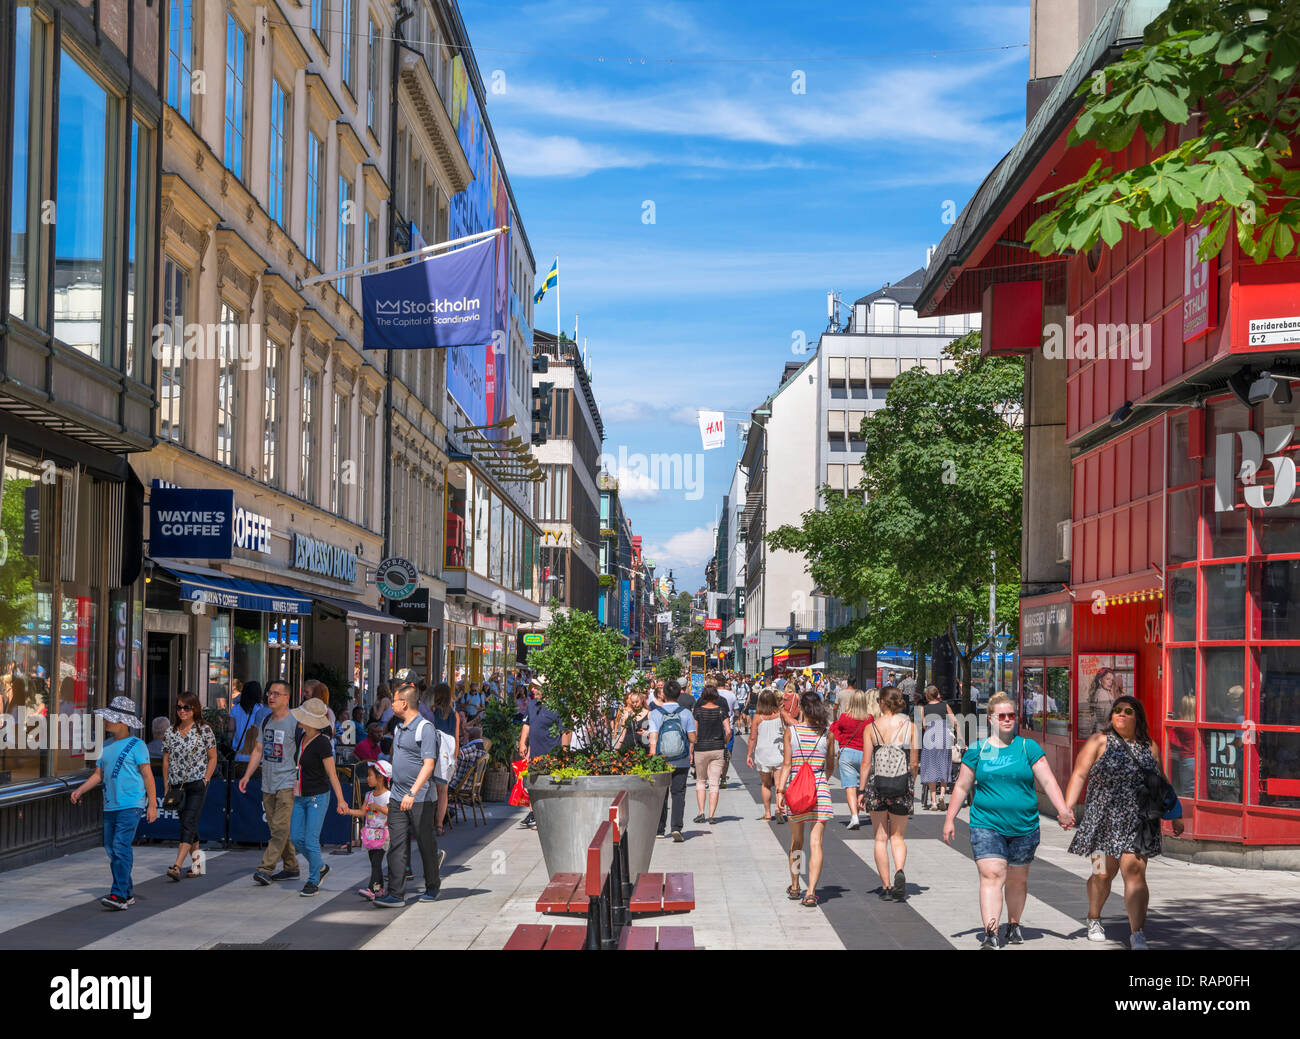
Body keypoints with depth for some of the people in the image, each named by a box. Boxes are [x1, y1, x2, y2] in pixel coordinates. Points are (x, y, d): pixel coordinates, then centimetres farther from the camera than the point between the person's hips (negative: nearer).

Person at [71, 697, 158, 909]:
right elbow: (98, 774, 19)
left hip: (131, 805, -8)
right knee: (111, 849, 8)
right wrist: (80, 790, 5)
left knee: (121, 848, -15)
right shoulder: (106, 747, 16)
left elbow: (147, 775, -5)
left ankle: (119, 894, -18)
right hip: (110, 806, 8)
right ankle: (128, 894, 17)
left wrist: (152, 804, -9)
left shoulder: (136, 745, -4)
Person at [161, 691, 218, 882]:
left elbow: (213, 758, 2)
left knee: (188, 824, -14)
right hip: (176, 786, 5)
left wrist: (205, 780, -6)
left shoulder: (204, 730, -1)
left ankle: (177, 866, -23)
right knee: (189, 826, 11)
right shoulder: (171, 732, 9)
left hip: (197, 785, -5)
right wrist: (167, 785, 6)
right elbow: (166, 760, 12)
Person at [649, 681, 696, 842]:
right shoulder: (686, 713, -3)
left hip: (661, 760, 0)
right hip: (682, 761, 0)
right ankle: (677, 827, -11)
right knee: (678, 793, 4)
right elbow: (692, 738, -2)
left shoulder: (655, 713, -5)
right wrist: (690, 753, 14)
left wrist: (653, 756, -11)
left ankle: (659, 829, 18)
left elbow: (653, 737, -12)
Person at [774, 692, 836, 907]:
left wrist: (780, 790, -6)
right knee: (816, 843, -2)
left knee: (796, 841, 16)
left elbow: (786, 764, -6)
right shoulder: (827, 733, 2)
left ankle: (795, 887, 29)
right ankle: (811, 892, -11)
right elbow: (830, 766, 13)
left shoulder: (791, 731, -1)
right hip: (820, 788, 0)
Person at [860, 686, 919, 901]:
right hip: (902, 786, 1)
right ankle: (899, 871, -16)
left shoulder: (871, 728, -3)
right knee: (898, 837, 11)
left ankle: (886, 885, 10)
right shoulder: (910, 726, -1)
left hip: (877, 784, 0)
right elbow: (914, 763, 2)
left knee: (881, 838, 11)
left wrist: (861, 790, 0)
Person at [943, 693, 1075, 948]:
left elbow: (1047, 781, -1)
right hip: (986, 824, -1)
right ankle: (990, 934, -22)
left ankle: (1013, 925, 32)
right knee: (991, 876, -15)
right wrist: (950, 819, 7)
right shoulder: (977, 750, 5)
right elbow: (962, 786, 10)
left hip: (1023, 826, 1)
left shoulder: (1028, 748, 4)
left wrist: (1063, 809, -14)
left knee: (1017, 879, 12)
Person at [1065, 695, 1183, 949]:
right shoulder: (1099, 742, 2)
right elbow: (1079, 775, -5)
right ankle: (1094, 919, 32)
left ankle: (1137, 933, -12)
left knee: (1135, 872, -11)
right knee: (1103, 873, 4)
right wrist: (1067, 808, -15)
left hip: (1138, 823, 2)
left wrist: (1173, 816, 20)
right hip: (1104, 820, -1)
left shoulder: (1149, 747, 12)